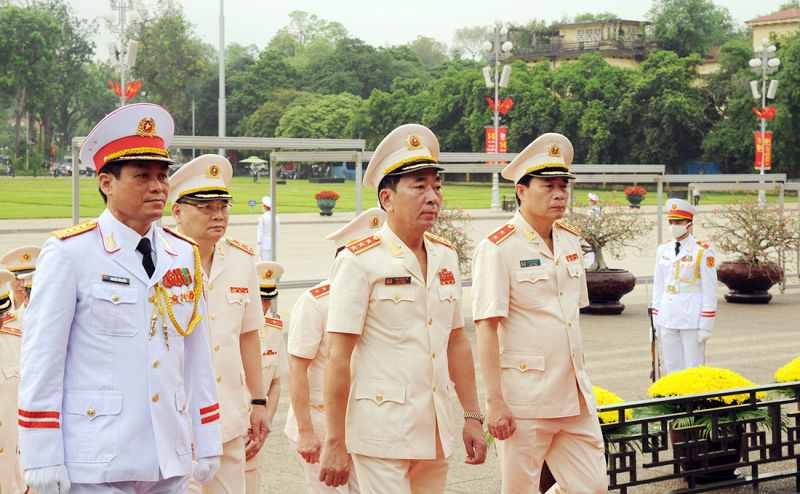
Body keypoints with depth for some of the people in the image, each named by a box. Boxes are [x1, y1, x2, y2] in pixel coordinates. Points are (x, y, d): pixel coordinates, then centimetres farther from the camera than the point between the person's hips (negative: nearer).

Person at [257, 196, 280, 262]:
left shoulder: (262, 218, -12)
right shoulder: (276, 217, 5)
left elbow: (260, 235, -12)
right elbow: (278, 234, 9)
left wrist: (259, 250, -8)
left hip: (264, 246, -6)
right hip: (273, 246, 6)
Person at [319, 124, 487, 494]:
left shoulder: (445, 257, 11)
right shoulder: (359, 261, -8)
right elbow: (338, 357, -11)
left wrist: (473, 417, 13)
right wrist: (335, 444, -13)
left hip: (435, 435, 6)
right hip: (382, 435, -6)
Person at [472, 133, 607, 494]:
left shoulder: (570, 240, 12)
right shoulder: (498, 247, -10)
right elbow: (486, 328, -13)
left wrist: (580, 381, 18)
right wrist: (494, 401, -17)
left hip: (575, 396, 7)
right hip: (523, 399, -6)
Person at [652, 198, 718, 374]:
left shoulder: (703, 252, -7)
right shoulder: (663, 250, 8)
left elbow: (711, 291, -7)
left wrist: (706, 326, -10)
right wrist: (656, 320, 9)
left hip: (691, 317, -5)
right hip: (667, 317, 5)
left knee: (694, 369, 0)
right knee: (672, 367, 9)